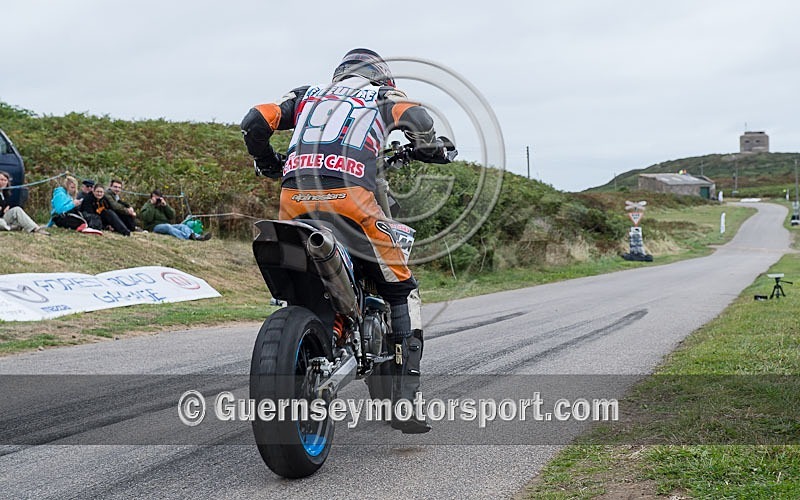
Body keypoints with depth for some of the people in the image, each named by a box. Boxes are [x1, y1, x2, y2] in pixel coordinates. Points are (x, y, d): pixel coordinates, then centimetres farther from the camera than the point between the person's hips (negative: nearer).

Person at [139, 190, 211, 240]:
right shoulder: (147, 207, 10)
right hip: (155, 227, -6)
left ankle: (197, 237, -48)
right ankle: (188, 237, -63)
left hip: (167, 225, 6)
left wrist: (165, 205, -3)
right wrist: (152, 205, -10)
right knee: (168, 227, -36)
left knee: (182, 226, -18)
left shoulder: (162, 205, 23)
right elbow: (148, 218, -13)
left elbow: (172, 216, 8)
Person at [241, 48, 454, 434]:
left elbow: (254, 122, 20)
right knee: (401, 292, 10)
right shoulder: (384, 95, 23)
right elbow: (418, 120, 0)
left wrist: (269, 167, 37)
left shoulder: (308, 94, 32)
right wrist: (433, 150, 21)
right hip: (349, 196, -3)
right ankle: (405, 398, 0)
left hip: (294, 199, 4)